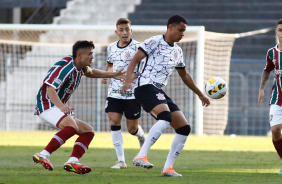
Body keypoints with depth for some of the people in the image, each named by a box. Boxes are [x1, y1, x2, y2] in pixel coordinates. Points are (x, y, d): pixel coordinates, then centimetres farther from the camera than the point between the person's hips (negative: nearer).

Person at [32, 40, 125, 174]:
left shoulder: (80, 66, 9)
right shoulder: (65, 67, -21)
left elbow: (90, 72, 35)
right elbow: (50, 89, -31)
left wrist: (113, 75, 33)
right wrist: (61, 106, -46)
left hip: (58, 107, 11)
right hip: (47, 105, -11)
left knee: (88, 132, 6)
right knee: (72, 126, -35)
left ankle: (72, 162, -15)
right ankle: (43, 155, -37)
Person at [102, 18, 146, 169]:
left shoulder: (137, 47, -8)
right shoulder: (111, 48, 9)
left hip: (132, 93, -4)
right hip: (114, 93, 4)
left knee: (132, 128, 4)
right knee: (114, 122, -11)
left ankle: (141, 135, 44)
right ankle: (121, 161, -6)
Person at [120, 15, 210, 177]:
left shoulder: (177, 51, 22)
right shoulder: (155, 42, -1)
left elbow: (185, 76, 35)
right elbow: (135, 60, -6)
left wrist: (200, 95, 38)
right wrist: (127, 81, -21)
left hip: (160, 92, 9)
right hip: (146, 87, -9)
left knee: (184, 128, 1)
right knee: (166, 117, -34)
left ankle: (168, 168, 5)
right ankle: (141, 156, -39)